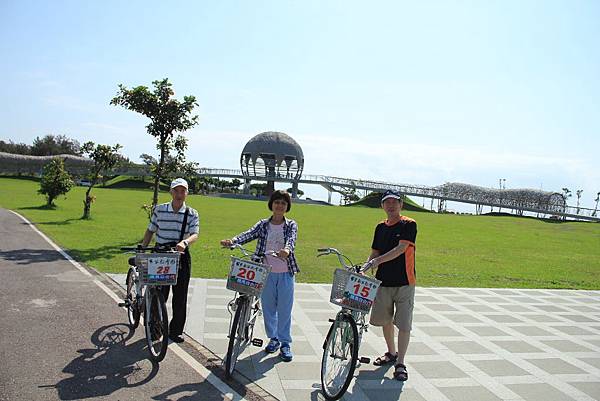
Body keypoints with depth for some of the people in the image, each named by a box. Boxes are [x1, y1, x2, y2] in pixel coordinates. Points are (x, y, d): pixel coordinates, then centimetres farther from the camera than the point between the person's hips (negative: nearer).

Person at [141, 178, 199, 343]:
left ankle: (176, 331, 19)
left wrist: (184, 242, -34)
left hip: (181, 256, 0)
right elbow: (150, 231, 11)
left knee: (180, 295, 4)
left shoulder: (192, 213, -1)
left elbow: (195, 234, -13)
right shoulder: (159, 210, 3)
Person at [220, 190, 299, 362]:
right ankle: (273, 338, 30)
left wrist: (286, 249, -43)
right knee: (268, 307, 12)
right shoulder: (263, 224, 4)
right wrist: (231, 241, -30)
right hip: (266, 272, 2)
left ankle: (285, 343, 18)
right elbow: (249, 234, -11)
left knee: (284, 309, 3)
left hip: (285, 273, -2)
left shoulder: (291, 225, 0)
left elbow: (291, 239, -20)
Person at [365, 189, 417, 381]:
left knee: (404, 324, -2)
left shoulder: (409, 224, -7)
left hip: (404, 282, -5)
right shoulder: (381, 227, 10)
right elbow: (375, 252, 11)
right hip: (384, 281, 5)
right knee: (385, 319, 14)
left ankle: (400, 363, 9)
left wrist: (378, 260, -28)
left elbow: (401, 249, -19)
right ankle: (391, 353, 35)